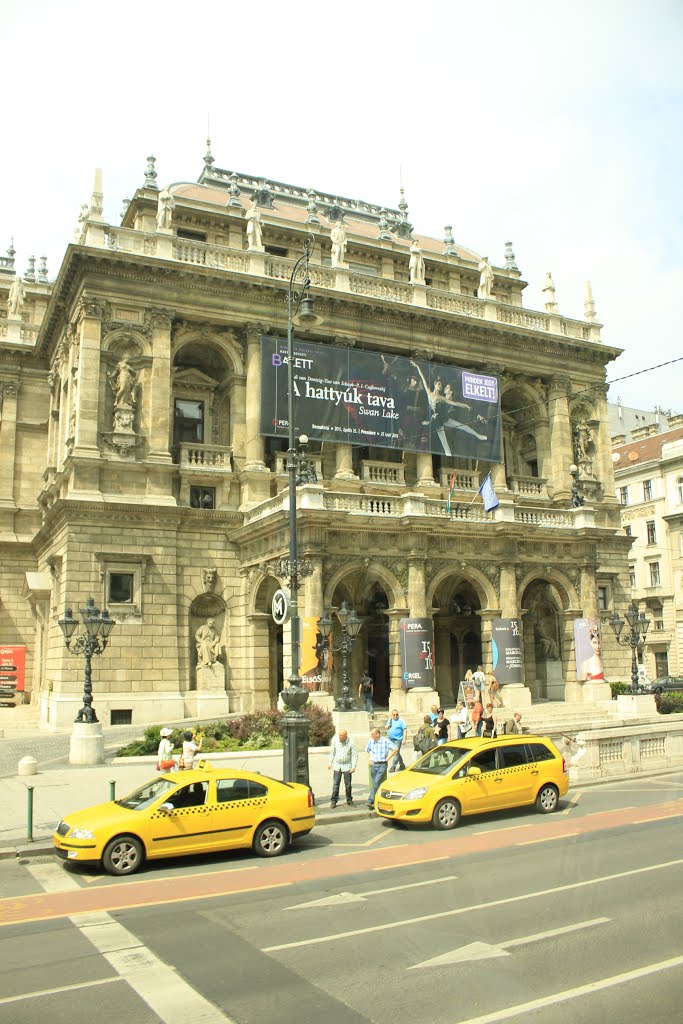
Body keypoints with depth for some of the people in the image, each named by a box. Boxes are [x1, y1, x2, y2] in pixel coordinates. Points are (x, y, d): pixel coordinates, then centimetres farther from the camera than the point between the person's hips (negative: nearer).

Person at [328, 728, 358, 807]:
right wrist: (330, 763, 6)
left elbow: (355, 755, -7)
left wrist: (353, 767, -12)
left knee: (348, 784, 4)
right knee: (335, 784, -1)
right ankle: (333, 801, 6)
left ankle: (349, 800, 17)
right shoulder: (335, 741, -5)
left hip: (347, 766, -2)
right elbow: (332, 752, 7)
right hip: (337, 765, 2)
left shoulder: (351, 743, -12)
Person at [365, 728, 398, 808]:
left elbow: (395, 749, -4)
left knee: (377, 782, -14)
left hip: (382, 765, -5)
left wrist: (388, 758, -5)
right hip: (373, 765, 5)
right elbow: (367, 750, 22)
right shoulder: (371, 741, 5)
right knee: (374, 783, 6)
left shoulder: (385, 741, -8)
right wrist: (369, 759, 9)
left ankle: (371, 801, -12)